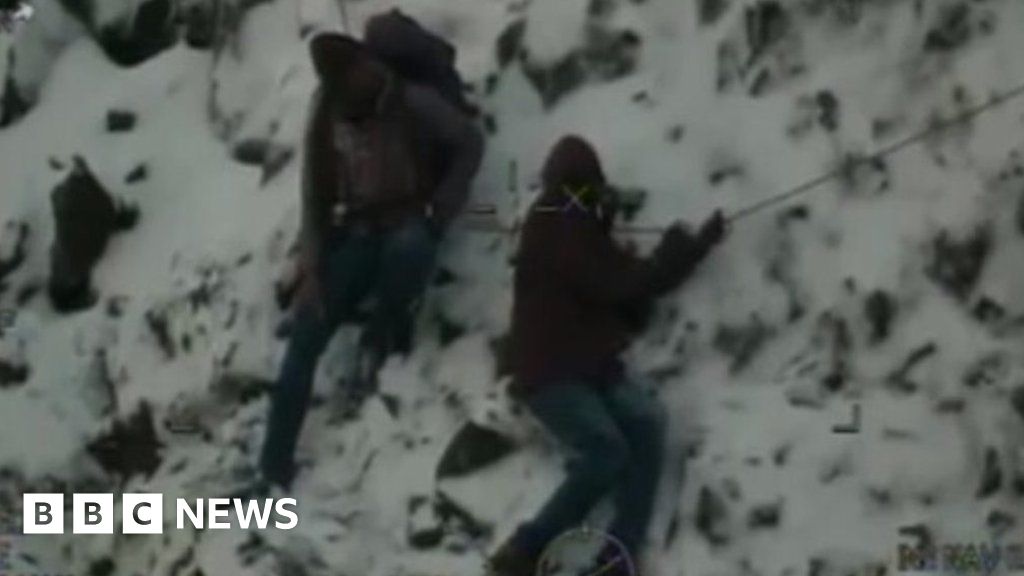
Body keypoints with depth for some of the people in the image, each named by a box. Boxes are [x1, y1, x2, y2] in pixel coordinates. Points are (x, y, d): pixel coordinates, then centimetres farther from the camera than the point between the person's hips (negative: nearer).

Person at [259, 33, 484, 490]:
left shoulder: (412, 102, -14)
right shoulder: (326, 117, -4)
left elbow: (470, 144, -4)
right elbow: (314, 194, 0)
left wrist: (441, 209, -14)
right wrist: (312, 267, -8)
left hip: (408, 223, -3)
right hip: (356, 234, 3)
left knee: (408, 246, -41)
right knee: (304, 340, -14)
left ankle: (386, 339, -10)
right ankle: (274, 469, -10)